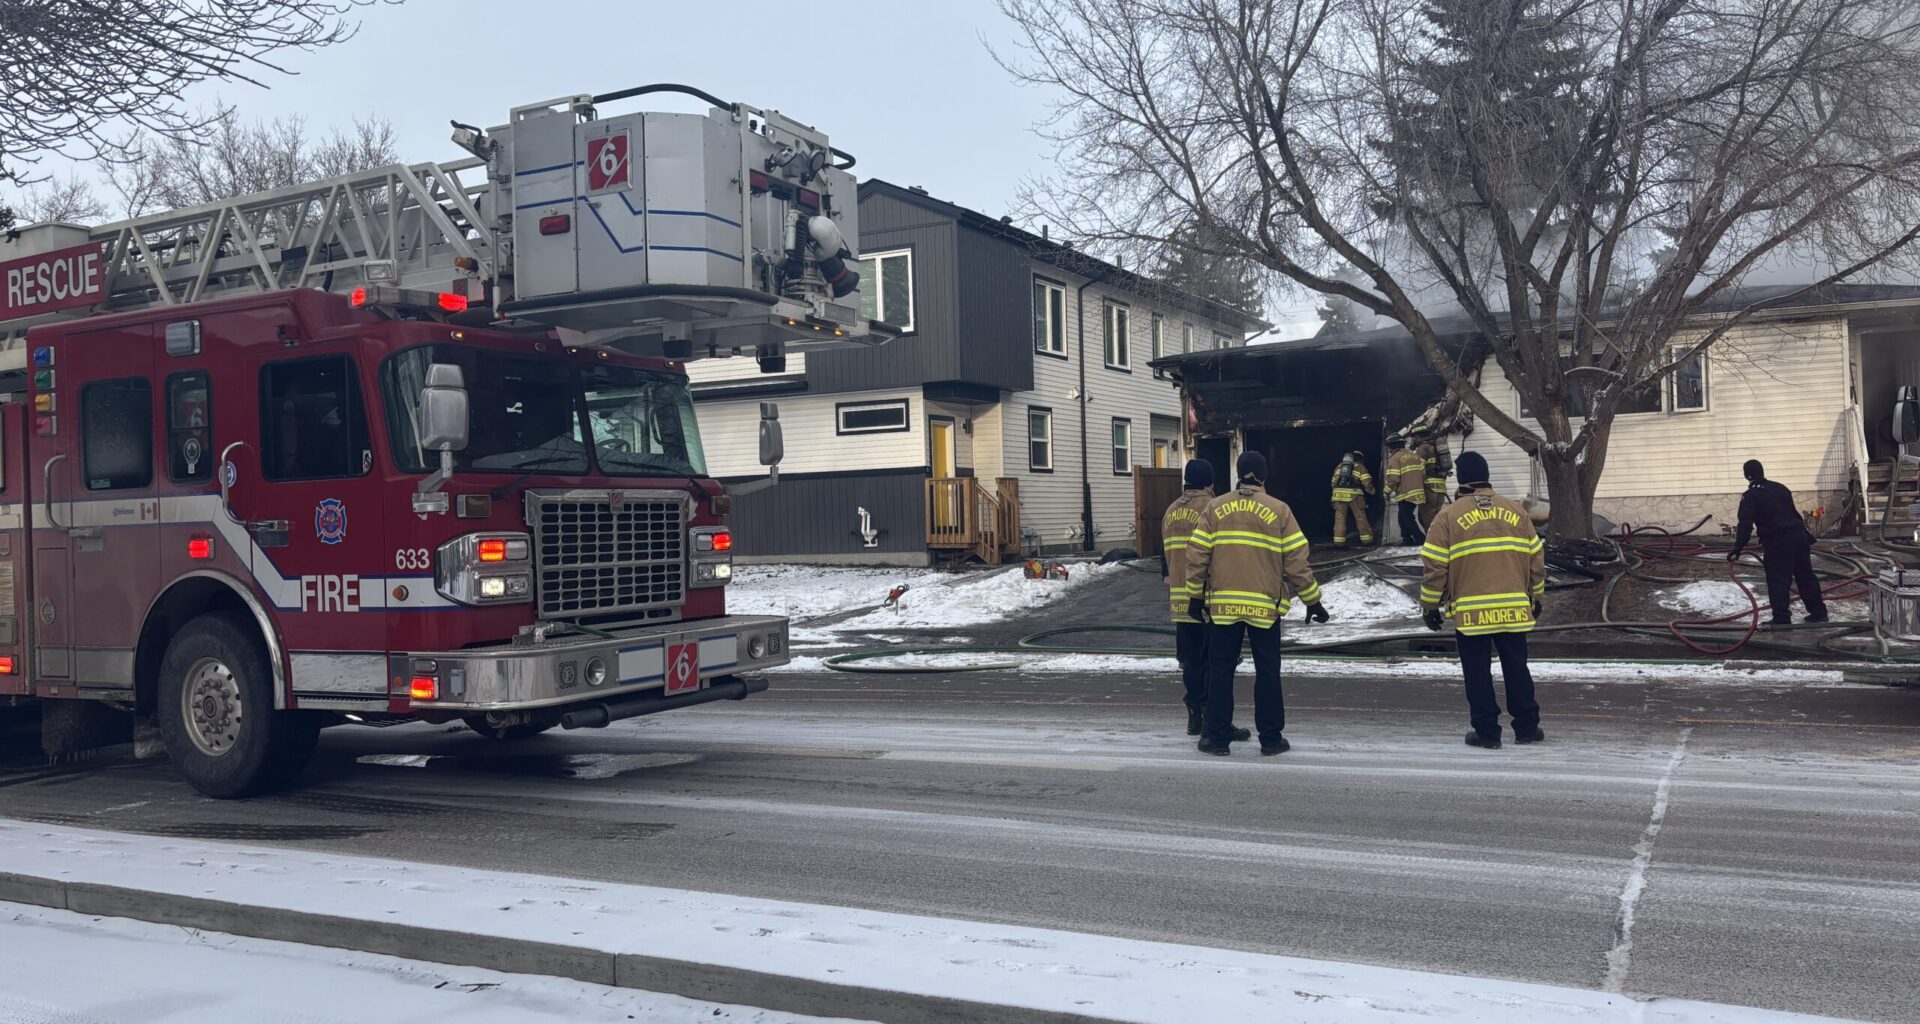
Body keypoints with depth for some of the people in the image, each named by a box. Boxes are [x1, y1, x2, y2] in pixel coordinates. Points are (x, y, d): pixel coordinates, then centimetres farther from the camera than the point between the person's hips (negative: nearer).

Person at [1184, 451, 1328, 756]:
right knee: (1267, 672, 8)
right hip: (1265, 606, -1)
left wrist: (1195, 595, 10)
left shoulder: (1215, 508, 3)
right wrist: (1313, 601, 6)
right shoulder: (1279, 510, -1)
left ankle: (1216, 737, 9)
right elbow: (1296, 561, -2)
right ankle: (1271, 739, 12)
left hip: (1223, 605, 1)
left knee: (1220, 670, 7)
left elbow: (1197, 556, 1)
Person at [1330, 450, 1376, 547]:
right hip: (1353, 494, -3)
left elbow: (1334, 482, 23)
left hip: (1338, 494, 3)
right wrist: (1371, 491, 14)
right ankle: (1367, 539, 13)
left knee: (1340, 518, 4)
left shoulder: (1338, 467, 24)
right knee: (1361, 517, 7)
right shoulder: (1360, 467, 11)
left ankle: (1338, 541, -3)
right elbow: (1366, 481, -1)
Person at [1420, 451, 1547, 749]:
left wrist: (1431, 606, 4)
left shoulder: (1448, 516, -5)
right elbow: (1536, 558, 11)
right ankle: (1527, 728, 19)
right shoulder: (1516, 511, 7)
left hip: (1470, 612, -3)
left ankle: (1487, 732, 8)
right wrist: (1536, 597, 23)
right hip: (1514, 609, 3)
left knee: (1478, 673, 5)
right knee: (1516, 668, 14)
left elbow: (1435, 567, -6)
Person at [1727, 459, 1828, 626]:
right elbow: (1794, 513, 24)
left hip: (1777, 542, -7)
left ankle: (1782, 619, -8)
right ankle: (1819, 612, 23)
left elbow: (1745, 525, -15)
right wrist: (1807, 535, 33)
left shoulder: (1750, 496, -5)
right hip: (1798, 535, 7)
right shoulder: (1780, 487, 16)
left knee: (1778, 581, -4)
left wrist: (1738, 548, -17)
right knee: (1805, 575, 16)